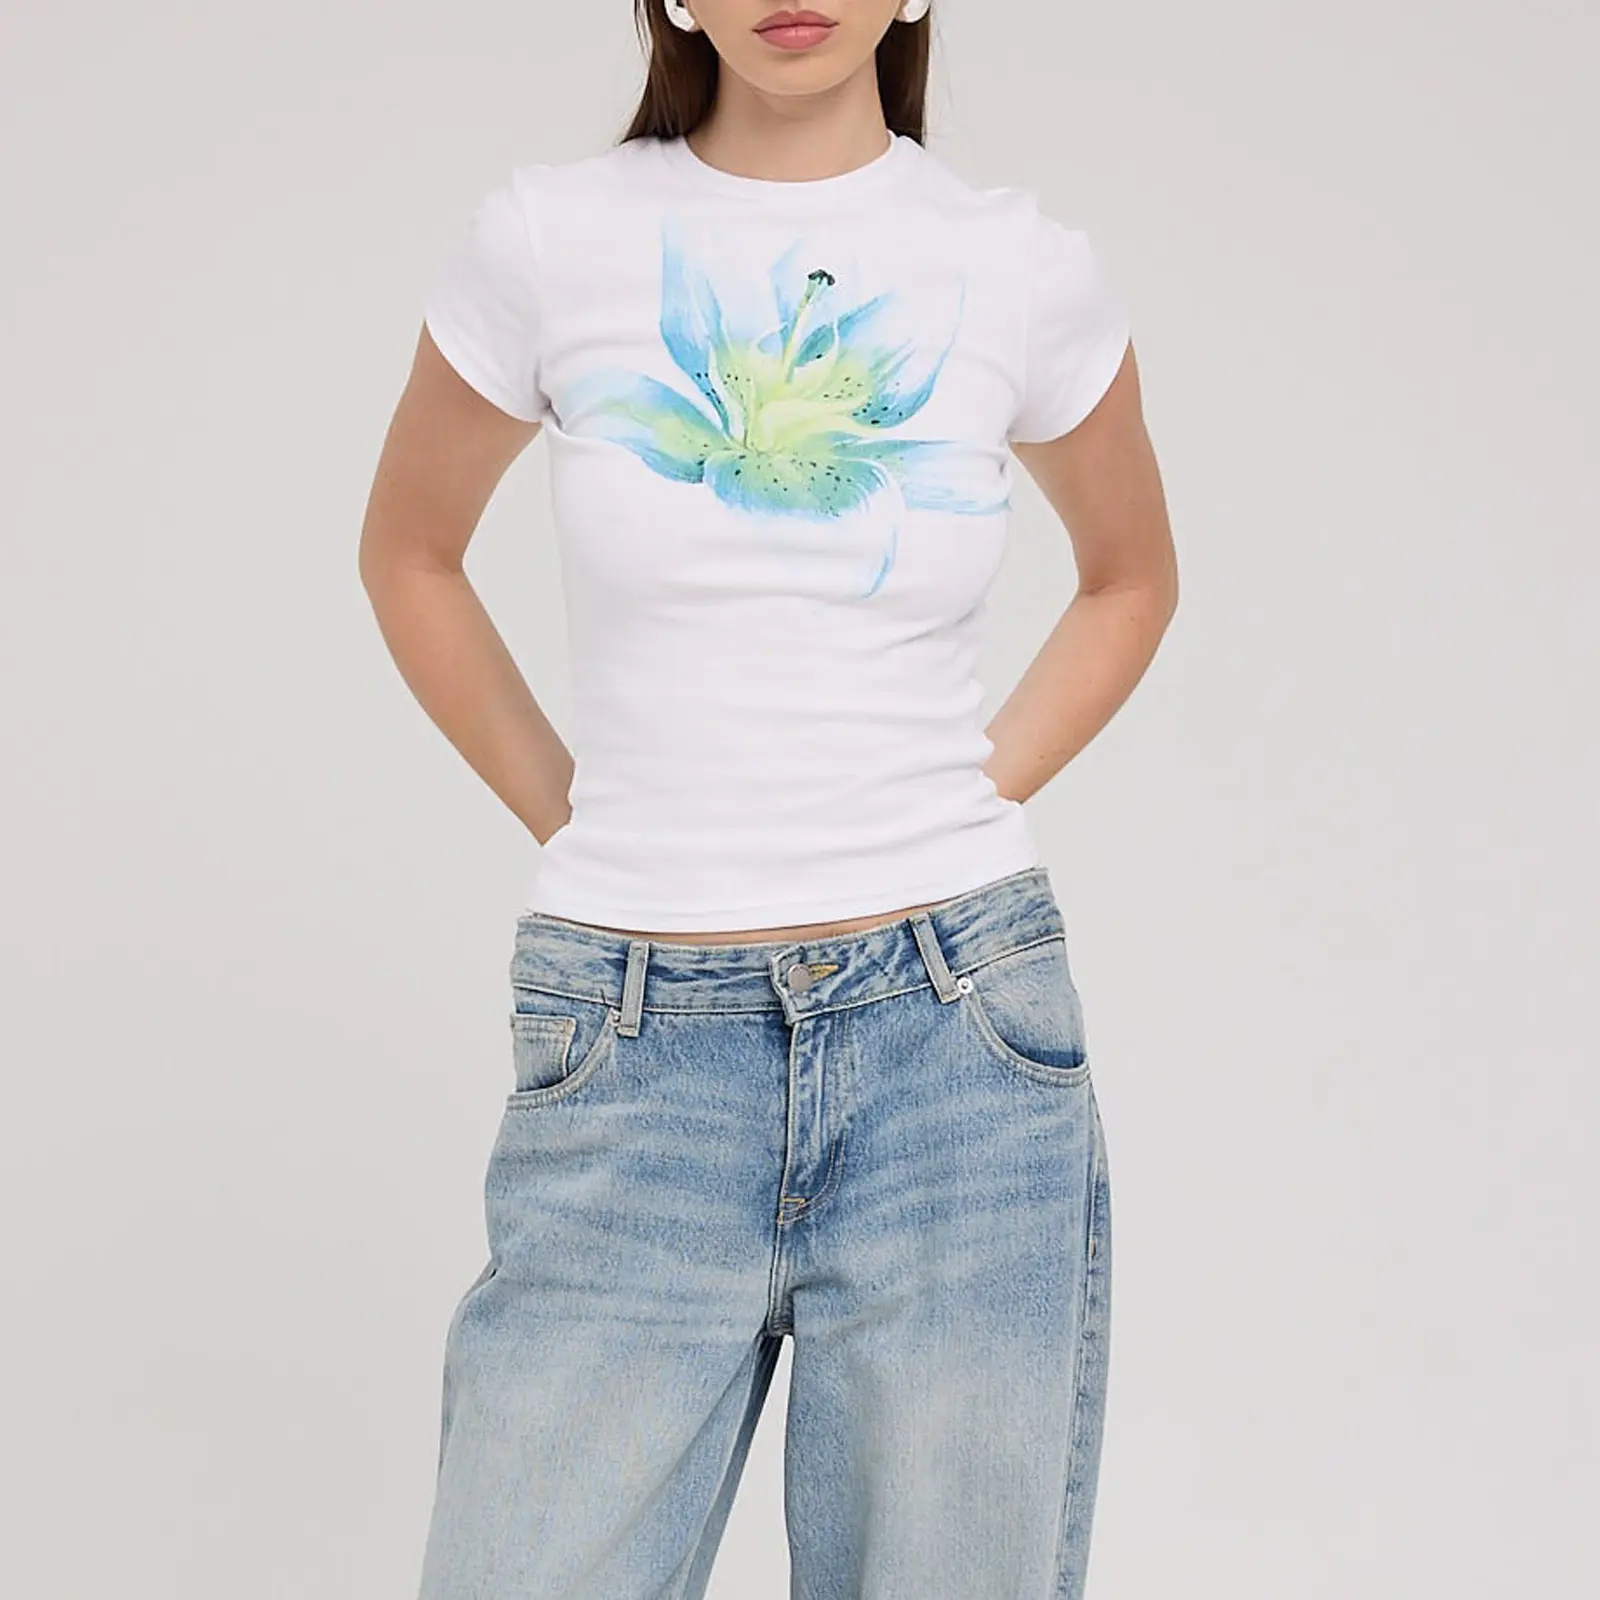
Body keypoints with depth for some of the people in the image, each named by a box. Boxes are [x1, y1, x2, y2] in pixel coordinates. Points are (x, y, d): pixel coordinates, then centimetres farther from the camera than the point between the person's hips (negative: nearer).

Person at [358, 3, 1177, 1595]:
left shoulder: (1029, 271, 1)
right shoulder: (547, 240, -1)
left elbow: (1132, 575, 19)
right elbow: (408, 555, 15)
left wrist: (979, 797, 8)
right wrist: (562, 814, 7)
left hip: (958, 1032, 1)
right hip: (635, 1050, 0)